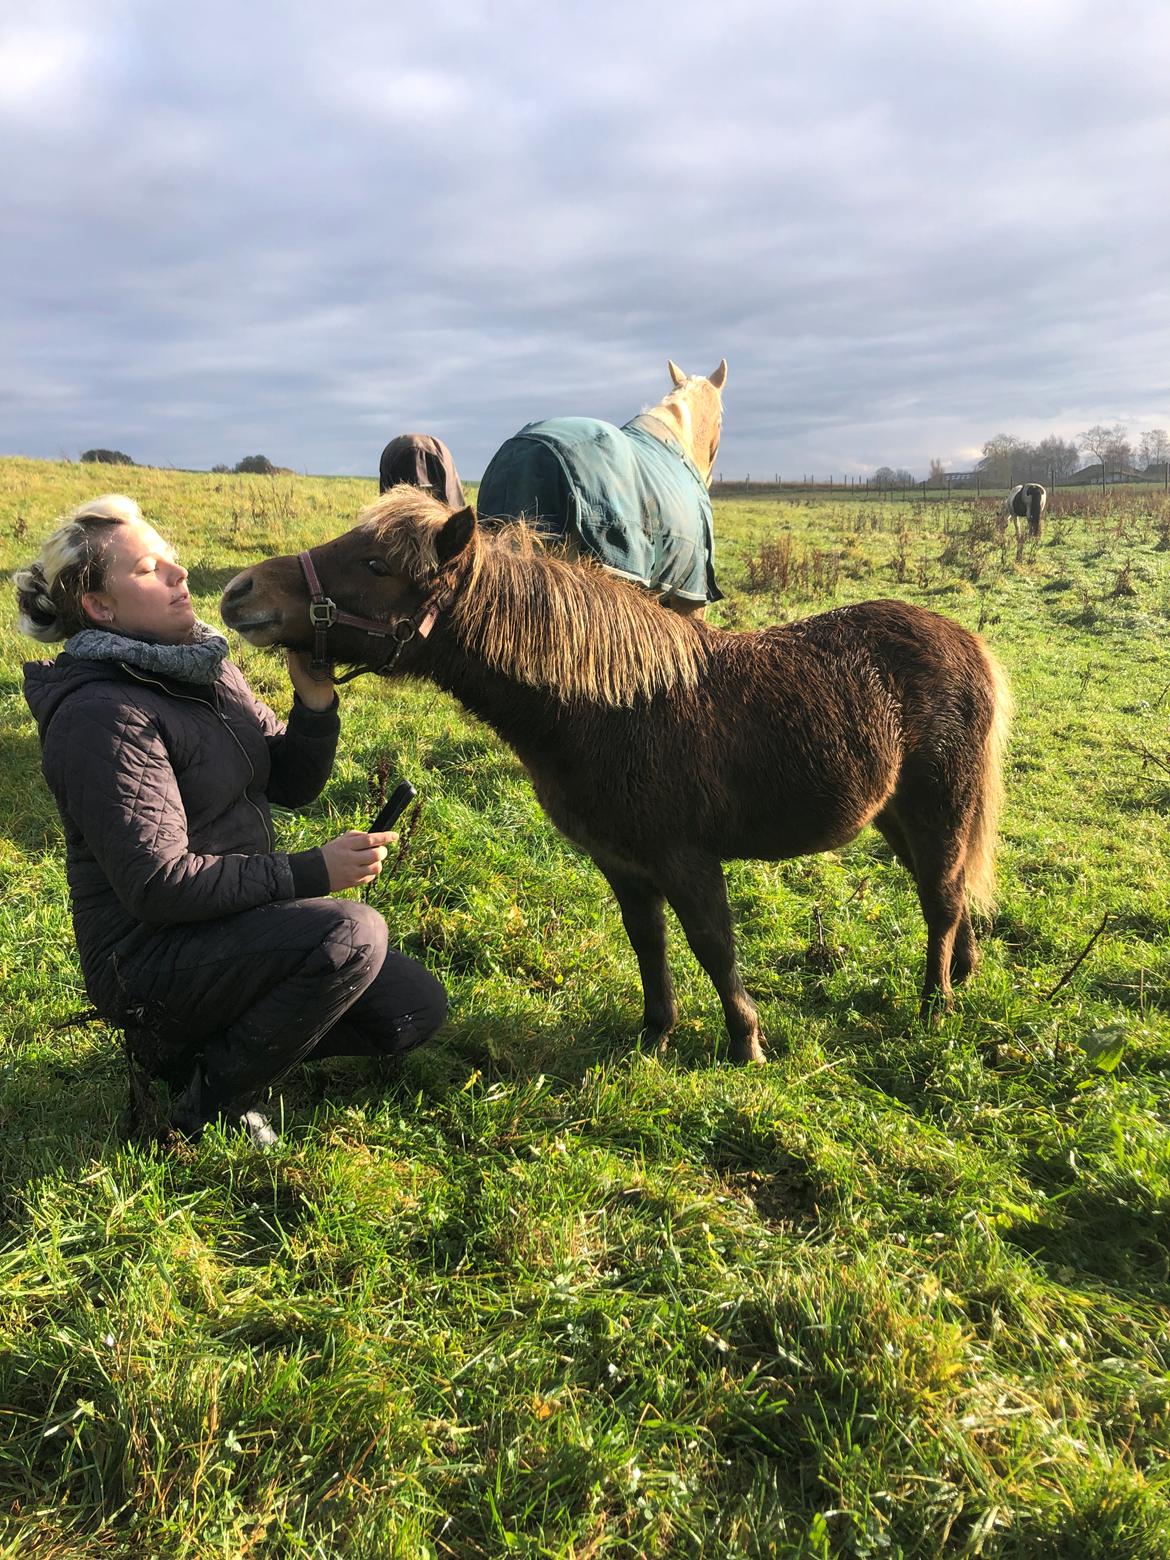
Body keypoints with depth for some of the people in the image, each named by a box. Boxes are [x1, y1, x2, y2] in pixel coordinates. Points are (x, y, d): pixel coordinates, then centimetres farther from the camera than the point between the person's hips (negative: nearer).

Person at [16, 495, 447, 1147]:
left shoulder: (207, 670, 6)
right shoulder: (102, 714, -20)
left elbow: (291, 785, 7)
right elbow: (158, 884, -25)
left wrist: (315, 700, -11)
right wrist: (311, 873, -25)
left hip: (231, 921, 8)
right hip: (148, 958, -8)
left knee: (419, 1008, 3)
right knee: (352, 933, -31)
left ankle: (196, 1043, 11)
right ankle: (195, 1102, -9)